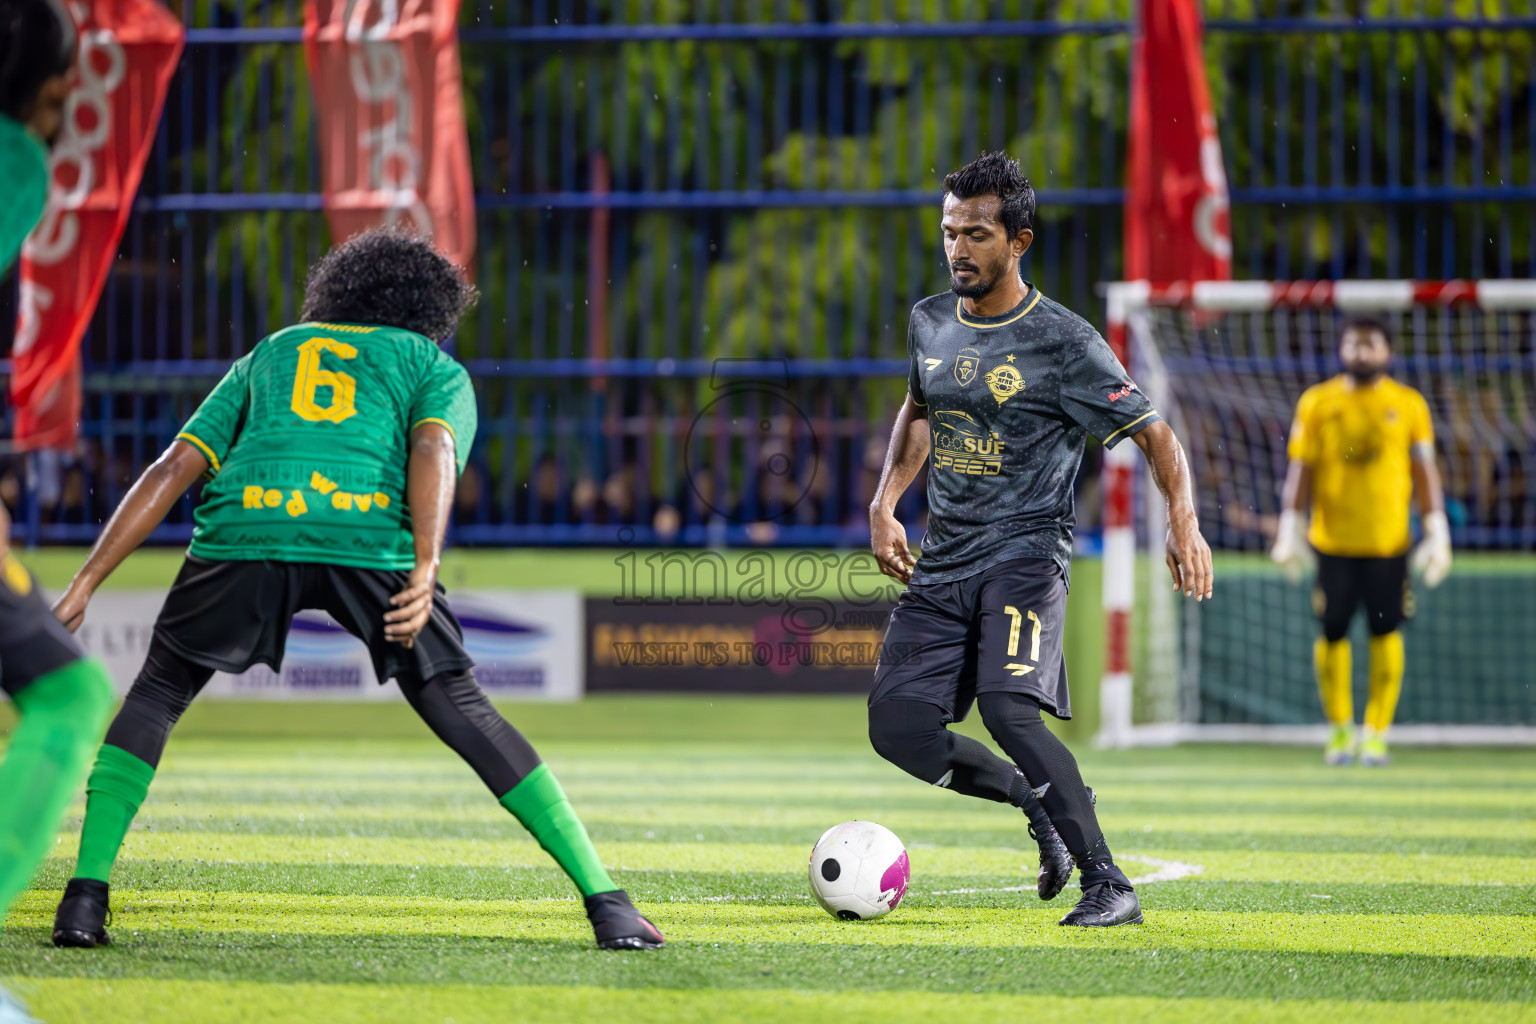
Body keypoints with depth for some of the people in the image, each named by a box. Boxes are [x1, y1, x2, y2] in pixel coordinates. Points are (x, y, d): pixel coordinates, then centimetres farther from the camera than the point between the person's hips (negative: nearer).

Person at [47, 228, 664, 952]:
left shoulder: (268, 354, 36)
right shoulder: (435, 368, 28)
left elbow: (174, 468, 24)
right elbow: (432, 450, 3)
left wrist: (85, 585, 21)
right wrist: (425, 571, -11)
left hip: (245, 524, 1)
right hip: (370, 534, -1)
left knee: (154, 696, 21)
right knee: (466, 716, 8)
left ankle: (85, 895, 7)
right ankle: (603, 899, 4)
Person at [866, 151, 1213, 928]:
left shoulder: (1063, 342, -8)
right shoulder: (929, 323, 9)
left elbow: (1153, 434, -5)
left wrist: (1183, 523, -22)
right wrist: (884, 503, 13)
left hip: (1026, 553, -6)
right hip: (941, 564, 6)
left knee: (1006, 705, -28)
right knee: (897, 727, -5)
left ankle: (1108, 885, -23)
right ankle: (1040, 806, 19)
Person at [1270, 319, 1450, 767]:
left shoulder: (1408, 404, 6)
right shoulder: (1317, 402, 5)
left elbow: (1424, 472, 7)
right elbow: (1300, 469, 6)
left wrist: (1437, 532, 1)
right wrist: (1290, 528, -1)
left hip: (1388, 541, 0)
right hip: (1332, 540, 0)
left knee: (1386, 633, -3)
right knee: (1332, 633, 2)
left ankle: (1376, 732, 7)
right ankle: (1339, 728, 19)